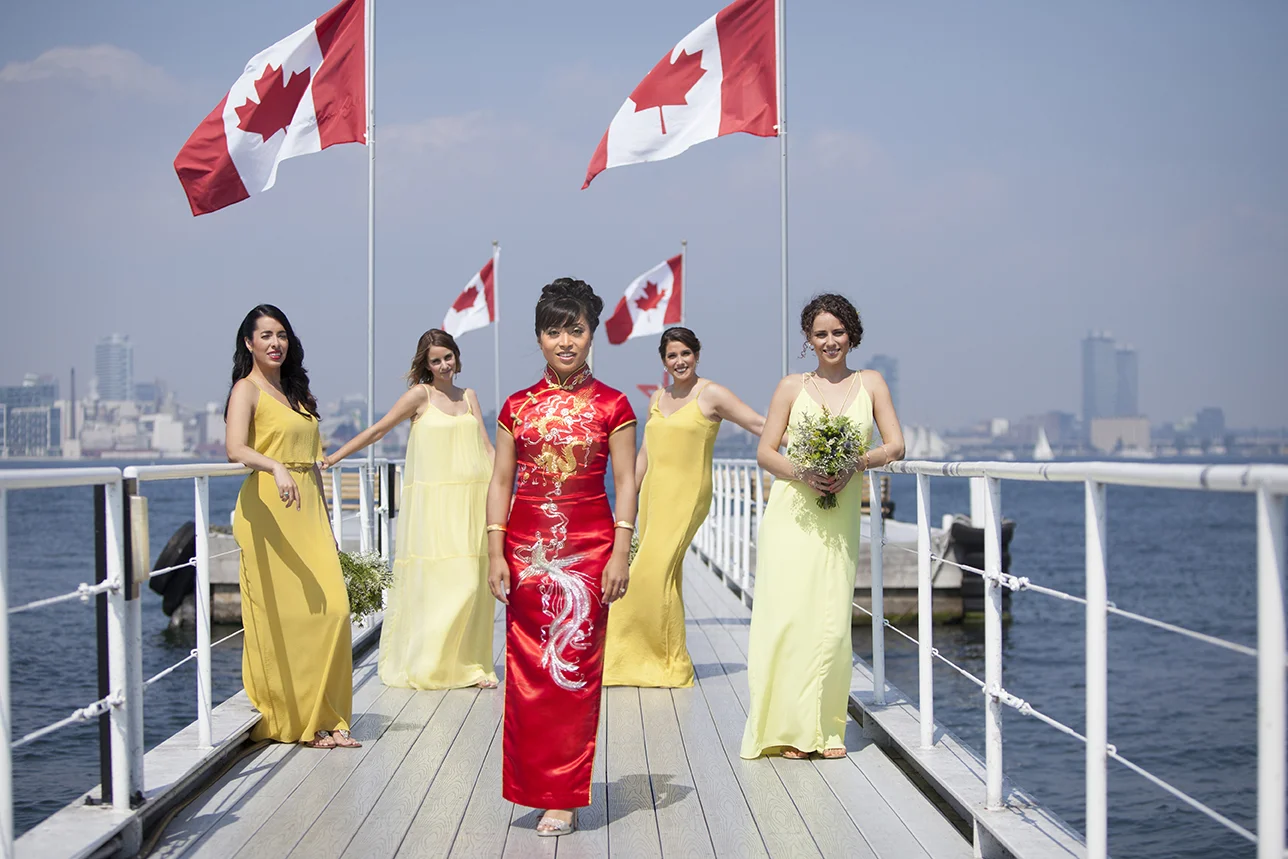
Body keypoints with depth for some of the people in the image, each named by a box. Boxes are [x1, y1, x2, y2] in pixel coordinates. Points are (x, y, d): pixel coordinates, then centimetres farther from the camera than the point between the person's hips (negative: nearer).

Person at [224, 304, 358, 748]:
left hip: (307, 512, 7)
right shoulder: (247, 390, -2)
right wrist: (275, 467, -38)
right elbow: (235, 449, -20)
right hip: (268, 510, -6)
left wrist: (325, 522, 19)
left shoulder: (295, 391, 20)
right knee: (279, 617, -6)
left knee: (331, 609, -3)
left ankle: (323, 718, 4)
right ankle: (285, 719, 4)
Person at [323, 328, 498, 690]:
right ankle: (425, 664, 4)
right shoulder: (420, 395, 2)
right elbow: (377, 430, 3)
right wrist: (332, 458, 0)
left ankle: (468, 664, 9)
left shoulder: (469, 396, 16)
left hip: (470, 501, 4)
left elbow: (486, 448, 16)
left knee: (471, 583, 2)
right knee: (433, 582, -8)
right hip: (432, 503, -4)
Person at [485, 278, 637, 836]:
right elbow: (500, 482, 8)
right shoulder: (518, 407, 8)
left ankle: (565, 797, 6)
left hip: (588, 549, -2)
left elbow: (625, 482, 0)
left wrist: (620, 554, -8)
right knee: (527, 670, 3)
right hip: (526, 550, 2)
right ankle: (534, 785, 16)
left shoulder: (610, 405, 2)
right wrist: (495, 554, 1)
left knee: (575, 669, -2)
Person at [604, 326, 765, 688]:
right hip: (653, 492, 6)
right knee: (664, 577, 8)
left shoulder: (711, 394, -4)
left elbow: (760, 424, -10)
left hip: (686, 495, -6)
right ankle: (661, 657, 15)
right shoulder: (658, 398, 15)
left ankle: (672, 663, -8)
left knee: (654, 573, -15)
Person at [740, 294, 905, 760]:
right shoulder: (792, 387, 7)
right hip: (791, 515, -1)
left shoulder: (870, 383, 10)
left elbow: (895, 445, 5)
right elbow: (765, 452, 5)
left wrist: (855, 464, -13)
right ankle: (789, 726, 0)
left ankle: (826, 726, 9)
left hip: (840, 520, 1)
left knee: (832, 621, -2)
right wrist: (802, 473, -14)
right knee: (788, 614, -7)